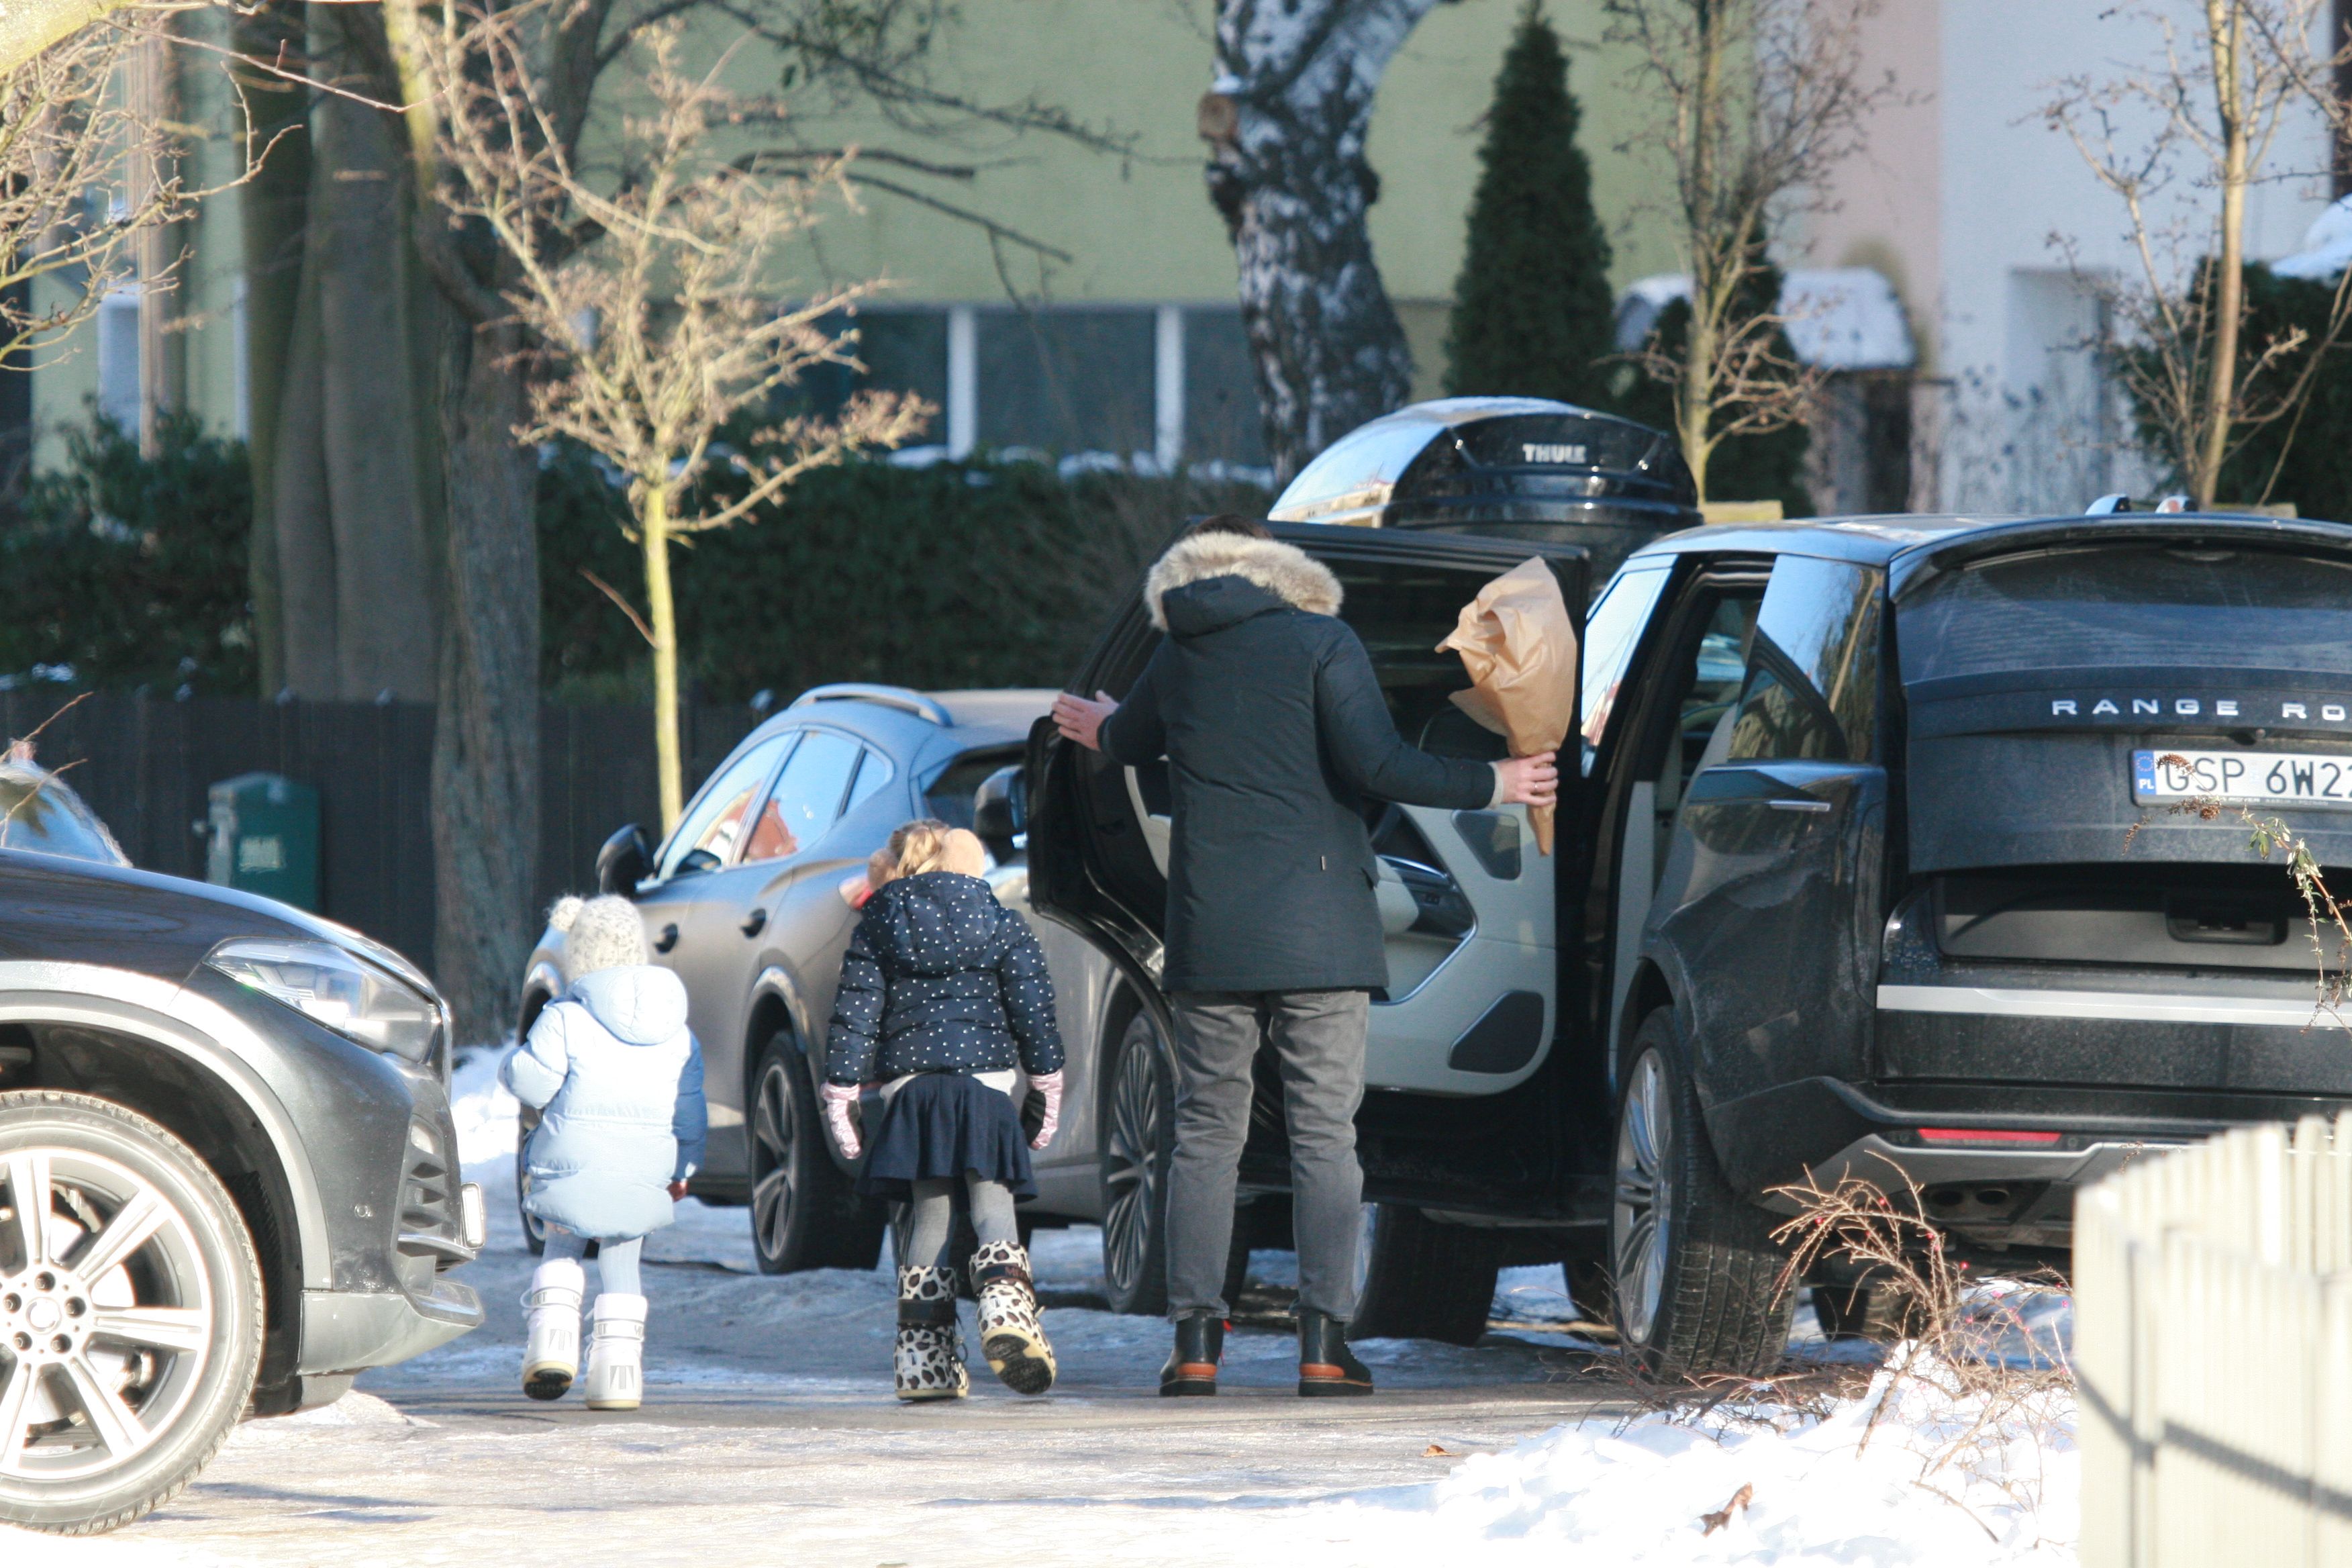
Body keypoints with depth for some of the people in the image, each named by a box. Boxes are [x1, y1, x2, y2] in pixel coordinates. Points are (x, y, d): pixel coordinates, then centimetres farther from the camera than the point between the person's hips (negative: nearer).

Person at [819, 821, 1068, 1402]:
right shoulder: (1003, 924, 7)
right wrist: (1047, 1076, 10)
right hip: (985, 1074, -1)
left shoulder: (876, 929, 7)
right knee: (991, 1200, -4)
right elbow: (1033, 1004, 4)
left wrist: (840, 1089, 6)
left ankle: (924, 1356, 3)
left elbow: (855, 1012, 4)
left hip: (908, 1082, 1)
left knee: (930, 1211, 7)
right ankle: (1004, 1294, -35)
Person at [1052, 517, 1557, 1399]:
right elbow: (1375, 765, -12)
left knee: (1206, 1134, 7)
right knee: (1324, 1134, -1)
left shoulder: (1179, 657, 11)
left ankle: (1195, 1342, 1)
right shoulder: (1320, 644, -1)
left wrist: (1103, 729, 56)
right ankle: (1324, 1341, -8)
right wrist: (1491, 787, 0)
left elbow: (1130, 742, 32)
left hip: (1209, 935, 3)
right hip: (1317, 930, -3)